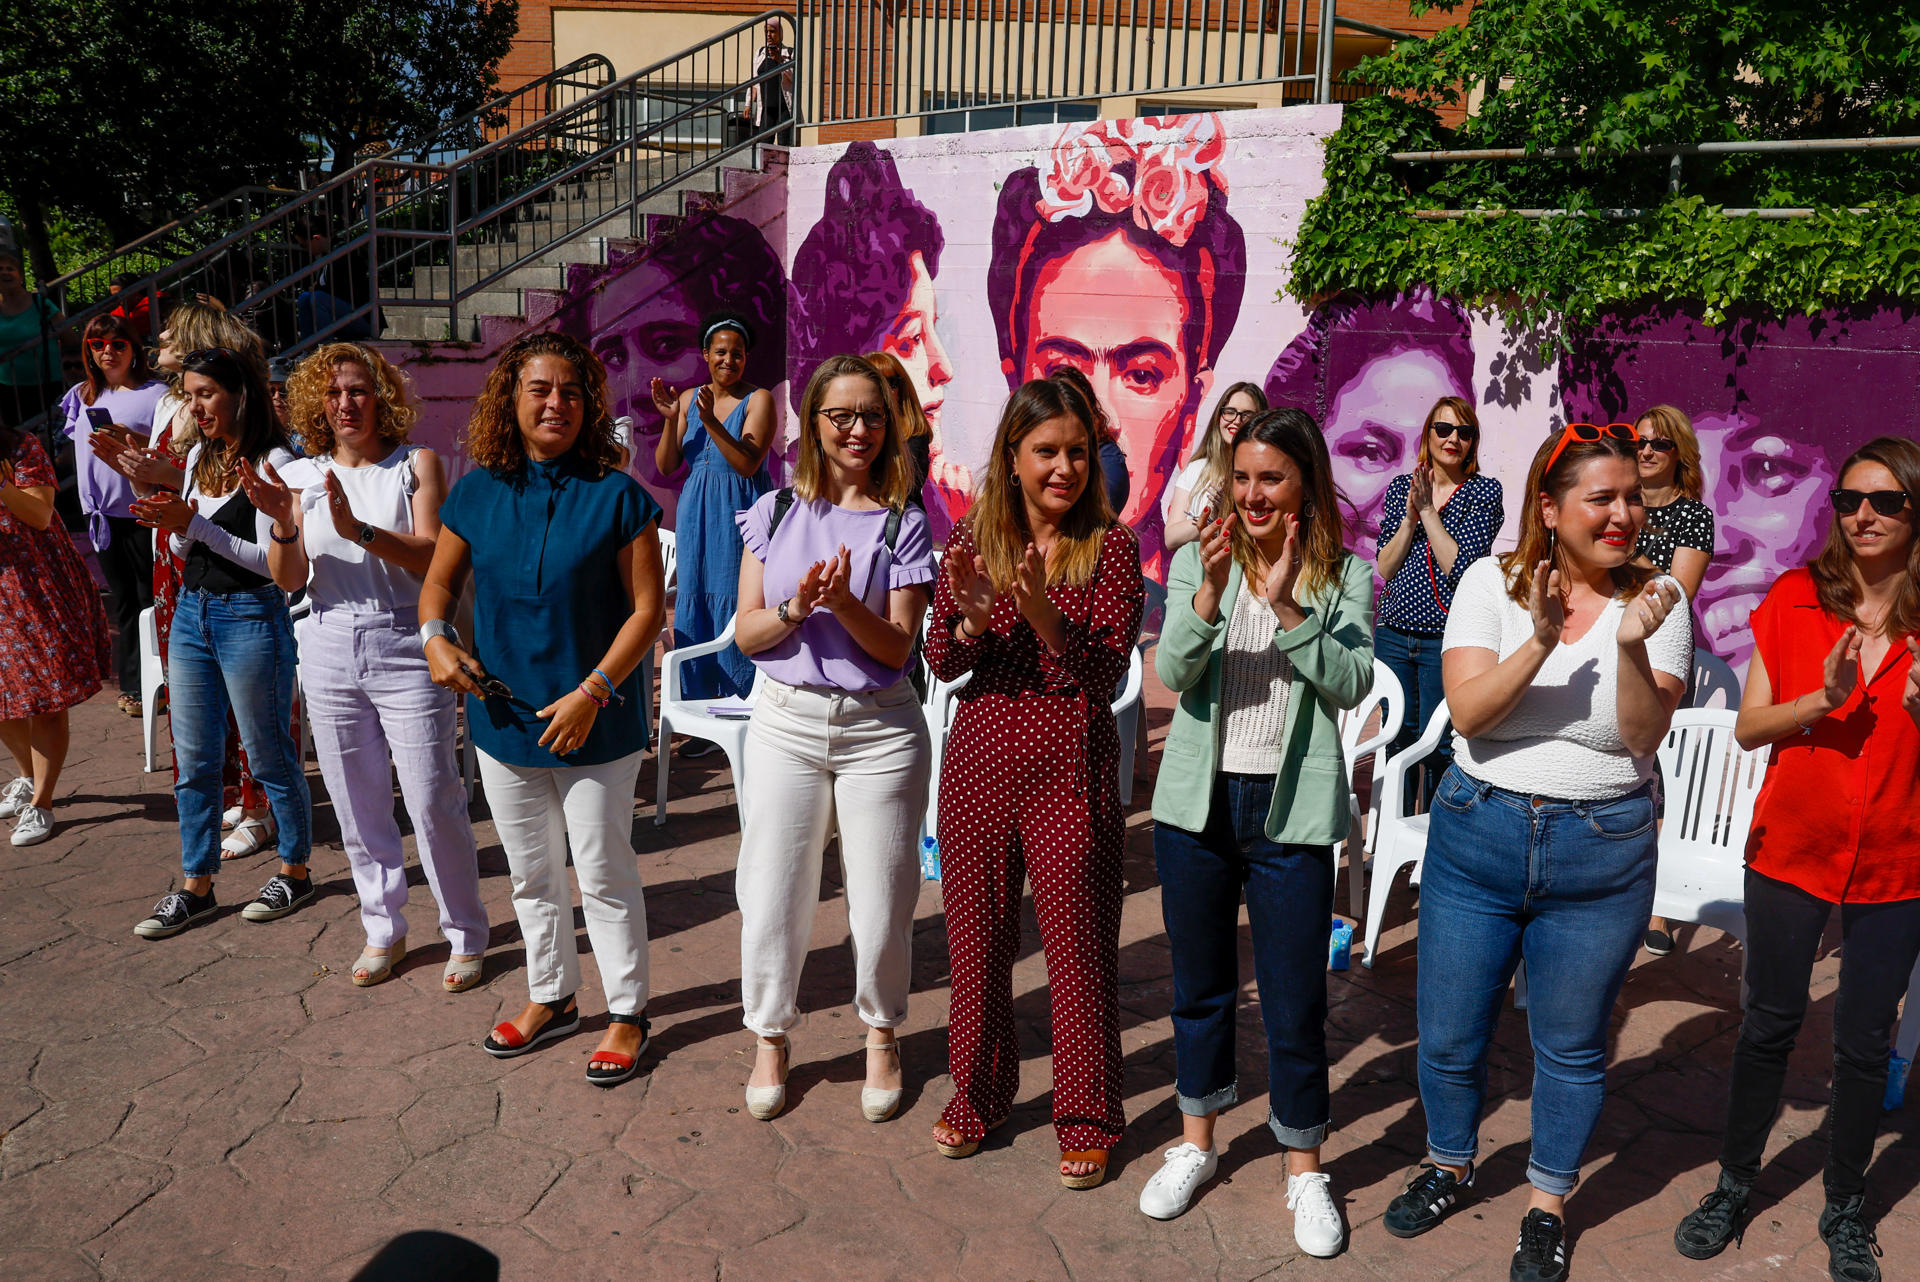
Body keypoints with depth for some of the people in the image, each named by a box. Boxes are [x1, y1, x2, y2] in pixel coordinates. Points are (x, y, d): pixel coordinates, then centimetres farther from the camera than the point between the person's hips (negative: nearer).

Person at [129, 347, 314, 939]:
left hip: (252, 617, -7)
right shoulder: (198, 456, 10)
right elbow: (187, 549, 15)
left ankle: (295, 871, 23)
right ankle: (196, 887, 23)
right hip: (192, 611, 8)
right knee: (193, 759, 12)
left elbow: (270, 558, -17)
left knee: (269, 755, 5)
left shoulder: (273, 462, -13)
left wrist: (194, 526, -20)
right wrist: (172, 522, -6)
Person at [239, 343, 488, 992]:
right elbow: (288, 579, 2)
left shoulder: (416, 464, -2)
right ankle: (383, 930, 29)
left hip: (405, 650, -4)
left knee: (433, 803, -3)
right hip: (330, 651, 4)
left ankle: (466, 936, 13)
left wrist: (358, 529, -27)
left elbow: (434, 557, -14)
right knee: (357, 808, 12)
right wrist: (284, 525, -18)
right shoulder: (302, 475, 7)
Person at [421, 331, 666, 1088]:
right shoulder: (478, 492, 0)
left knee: (604, 873, 6)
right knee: (531, 875, 19)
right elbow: (439, 580, 12)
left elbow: (646, 609, -11)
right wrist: (435, 635, -9)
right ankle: (551, 999, 38)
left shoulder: (617, 497, -11)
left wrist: (592, 693, -18)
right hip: (503, 717, 5)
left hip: (595, 725, -4)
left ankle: (627, 1013, 24)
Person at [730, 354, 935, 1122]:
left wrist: (845, 603, -23)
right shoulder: (775, 512, 4)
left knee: (880, 900, 5)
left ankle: (881, 1033, 30)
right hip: (787, 720, 1)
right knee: (772, 895, 6)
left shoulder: (902, 524, -1)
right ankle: (770, 1037, 29)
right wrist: (797, 606, -18)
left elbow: (898, 647, -6)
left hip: (879, 728, -1)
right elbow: (746, 634, 1)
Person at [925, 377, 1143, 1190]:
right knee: (975, 938, 14)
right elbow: (940, 661, 0)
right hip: (979, 763, 3)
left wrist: (1044, 615, -27)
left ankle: (1087, 1117, 24)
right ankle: (978, 1093, 35)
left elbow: (1107, 672, -12)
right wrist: (972, 618, -21)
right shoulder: (972, 540, 3)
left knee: (1078, 945, 5)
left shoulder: (1111, 547, -4)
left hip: (1071, 769, -3)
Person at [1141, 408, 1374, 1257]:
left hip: (1291, 808, -1)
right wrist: (1209, 594, -25)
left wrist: (1289, 609, -22)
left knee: (1295, 998, 5)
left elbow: (1353, 684, -12)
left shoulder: (1345, 576, -1)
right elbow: (1172, 674, -10)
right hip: (1197, 799, 2)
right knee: (1201, 984, 16)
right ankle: (1196, 1143, 35)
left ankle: (1304, 1168, 26)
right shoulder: (1198, 560, 0)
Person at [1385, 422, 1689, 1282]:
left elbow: (1645, 735, -13)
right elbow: (1468, 710, -15)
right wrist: (1542, 641, -29)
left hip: (1602, 854, 0)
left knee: (1571, 1048, 13)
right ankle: (1450, 1166, 40)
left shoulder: (1656, 599, -4)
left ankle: (1547, 1205, 36)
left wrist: (1630, 646, -28)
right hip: (1478, 833, 1)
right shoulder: (1494, 582, -5)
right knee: (1449, 1038, 12)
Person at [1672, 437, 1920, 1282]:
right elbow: (1749, 727, -5)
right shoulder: (1795, 597, -5)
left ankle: (1846, 1209, 30)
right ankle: (1735, 1183, 29)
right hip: (1792, 849, 0)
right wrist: (1822, 699, -22)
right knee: (1769, 1026, 11)